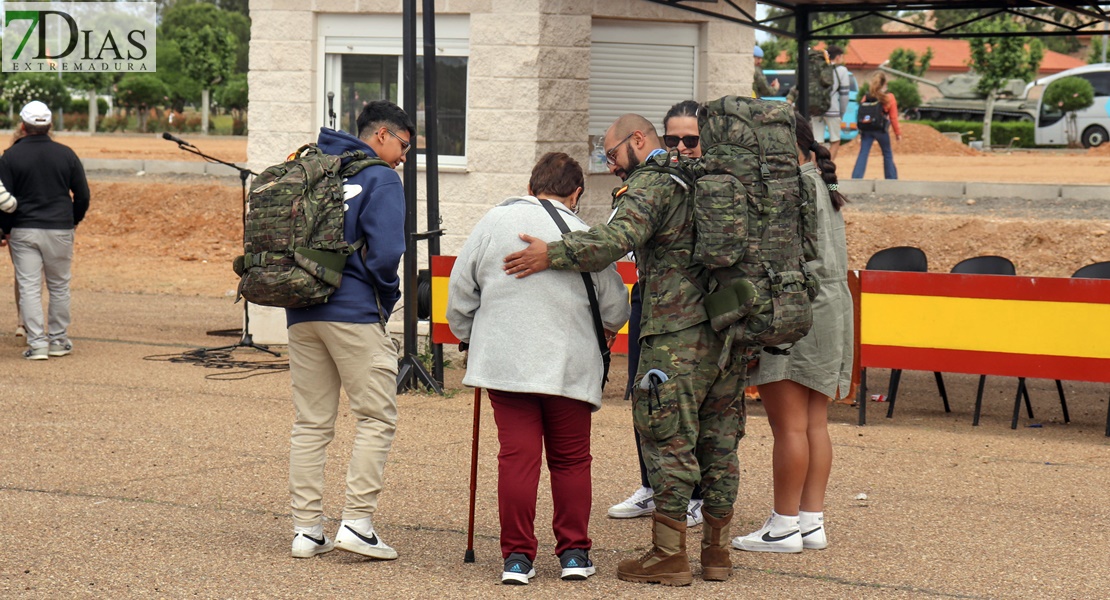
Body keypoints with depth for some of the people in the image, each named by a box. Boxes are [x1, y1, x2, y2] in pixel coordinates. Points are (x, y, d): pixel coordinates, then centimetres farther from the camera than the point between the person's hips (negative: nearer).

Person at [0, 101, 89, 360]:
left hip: (23, 232, -2)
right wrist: (74, 220, 20)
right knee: (59, 287, 12)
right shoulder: (66, 154, 3)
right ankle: (58, 341, 16)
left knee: (29, 288, 0)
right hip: (60, 230, 2)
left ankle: (37, 343, -4)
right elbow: (82, 195, 6)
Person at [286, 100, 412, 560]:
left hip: (301, 313, 7)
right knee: (377, 418, 2)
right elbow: (385, 251, -16)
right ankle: (357, 522, -4)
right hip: (354, 313, -6)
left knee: (311, 423, 10)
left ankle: (307, 528, 9)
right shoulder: (380, 180, -5)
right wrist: (388, 297, 0)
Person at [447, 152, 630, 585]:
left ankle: (517, 556, 1)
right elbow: (615, 311, 4)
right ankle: (574, 552, 15)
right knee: (571, 459, 11)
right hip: (570, 365, -1)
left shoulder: (495, 221, 2)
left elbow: (461, 290, 7)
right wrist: (599, 329, 27)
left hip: (504, 359, 1)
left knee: (517, 455, 2)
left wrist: (468, 338, 23)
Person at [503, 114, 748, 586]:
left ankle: (669, 555, -3)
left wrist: (552, 254, -20)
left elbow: (619, 238, -23)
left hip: (678, 334, -8)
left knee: (668, 441, -3)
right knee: (719, 441, 11)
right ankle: (716, 551, 17)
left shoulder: (649, 183, -6)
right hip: (727, 327, 8)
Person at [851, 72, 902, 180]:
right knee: (887, 154, 14)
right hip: (881, 130, -2)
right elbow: (893, 118, -3)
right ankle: (891, 178, 20)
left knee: (863, 154, 0)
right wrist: (898, 133, 7)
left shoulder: (866, 96, 2)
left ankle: (855, 178, -13)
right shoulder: (889, 98, -5)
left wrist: (860, 130, 13)